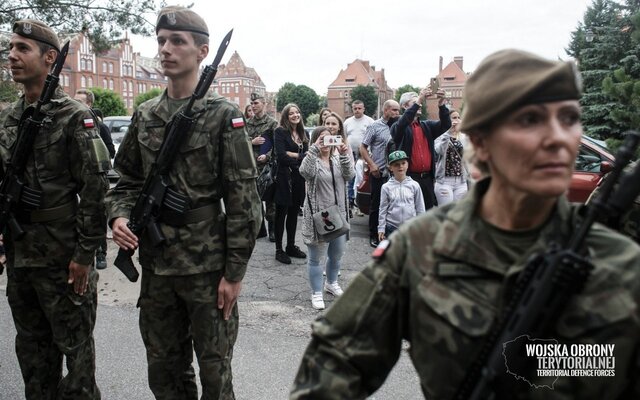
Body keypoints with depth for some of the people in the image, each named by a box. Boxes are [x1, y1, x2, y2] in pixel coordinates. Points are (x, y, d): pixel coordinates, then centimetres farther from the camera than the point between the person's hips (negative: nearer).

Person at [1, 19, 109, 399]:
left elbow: (95, 188, -15)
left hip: (62, 254, -7)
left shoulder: (74, 117, -11)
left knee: (74, 345, 7)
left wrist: (85, 254, -16)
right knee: (31, 344, 19)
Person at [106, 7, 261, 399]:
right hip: (156, 264, 5)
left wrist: (234, 271, -12)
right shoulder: (145, 115, 8)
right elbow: (129, 179, 16)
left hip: (208, 266, -5)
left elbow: (243, 199, -11)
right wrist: (119, 215, -6)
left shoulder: (224, 115, -8)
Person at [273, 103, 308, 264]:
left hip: (299, 178, 6)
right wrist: (300, 158, -6)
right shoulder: (280, 132, -5)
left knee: (294, 213, 12)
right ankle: (279, 249, 8)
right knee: (281, 213, 1)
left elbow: (307, 155, 3)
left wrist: (293, 155, -12)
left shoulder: (303, 133, 13)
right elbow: (281, 156, -15)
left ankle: (291, 246, 23)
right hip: (284, 177, -6)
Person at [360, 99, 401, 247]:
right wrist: (372, 165, -12)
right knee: (376, 205, 5)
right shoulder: (375, 126, -3)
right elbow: (363, 147, -3)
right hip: (379, 173, -4)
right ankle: (373, 236, 16)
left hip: (394, 173, 4)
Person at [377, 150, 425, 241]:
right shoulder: (386, 187, -2)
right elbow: (383, 209, 1)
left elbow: (420, 209, 4)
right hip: (392, 227, 0)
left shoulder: (414, 185, -1)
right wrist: (381, 229, -1)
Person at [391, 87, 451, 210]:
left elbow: (446, 124, 1)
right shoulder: (398, 127, 2)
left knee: (428, 211, 8)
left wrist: (441, 105, -16)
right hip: (408, 177, -5)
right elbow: (403, 123, -20)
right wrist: (418, 101, -27)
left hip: (427, 178, 5)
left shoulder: (427, 126, 15)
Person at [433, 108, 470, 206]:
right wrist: (449, 132, -22)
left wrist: (469, 179, 11)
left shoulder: (464, 138, 10)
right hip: (444, 180, -4)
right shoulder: (441, 137, -3)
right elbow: (439, 150, -24)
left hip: (461, 181, 4)